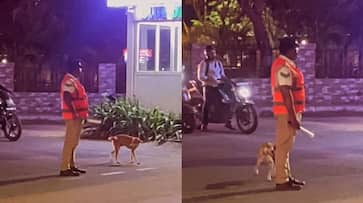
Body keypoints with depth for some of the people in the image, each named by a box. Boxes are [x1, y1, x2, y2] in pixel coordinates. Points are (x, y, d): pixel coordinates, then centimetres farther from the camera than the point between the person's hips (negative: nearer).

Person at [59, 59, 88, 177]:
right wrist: (75, 113, -26)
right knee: (70, 142, -10)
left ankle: (72, 166, 22)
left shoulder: (74, 80, 18)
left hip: (77, 116, 11)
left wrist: (83, 114, 20)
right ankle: (64, 168, -9)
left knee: (74, 142, 15)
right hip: (73, 116, -11)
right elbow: (67, 98, -24)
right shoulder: (69, 81, -15)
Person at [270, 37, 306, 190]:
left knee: (286, 145, 15)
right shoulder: (284, 66, -18)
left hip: (288, 111, 11)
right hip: (287, 112, -11)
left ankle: (286, 176, 23)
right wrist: (293, 116, -25)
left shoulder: (284, 64, 16)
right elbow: (286, 93, -23)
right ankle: (281, 180, -5)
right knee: (284, 145, -7)